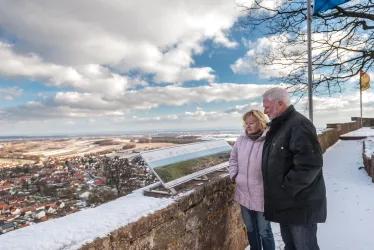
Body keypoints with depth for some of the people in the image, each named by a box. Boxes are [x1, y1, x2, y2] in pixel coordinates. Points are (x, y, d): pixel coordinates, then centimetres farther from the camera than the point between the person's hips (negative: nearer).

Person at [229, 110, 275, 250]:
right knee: (250, 228, 23)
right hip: (244, 194, 6)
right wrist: (234, 175, 4)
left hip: (262, 195, -5)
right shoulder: (241, 139, 1)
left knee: (264, 231, 12)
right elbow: (233, 158, 14)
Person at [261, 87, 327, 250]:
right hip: (285, 203, 9)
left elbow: (310, 164, -28)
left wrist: (286, 188, -21)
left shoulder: (299, 125, -19)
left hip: (300, 204, -9)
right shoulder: (278, 126, 11)